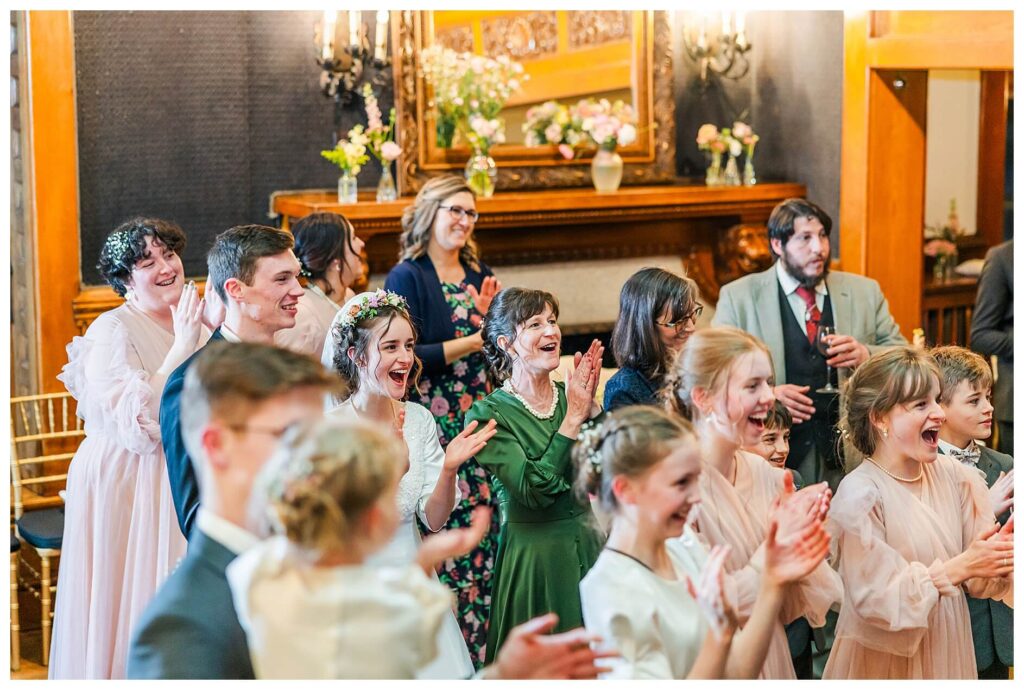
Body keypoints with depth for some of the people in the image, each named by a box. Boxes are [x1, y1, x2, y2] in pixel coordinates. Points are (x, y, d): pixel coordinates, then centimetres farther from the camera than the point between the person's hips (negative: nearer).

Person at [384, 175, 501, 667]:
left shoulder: (479, 275, 16)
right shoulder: (408, 277, -3)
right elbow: (408, 357, -12)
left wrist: (490, 315, 0)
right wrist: (473, 341, -10)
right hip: (437, 422, -6)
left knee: (486, 529, 1)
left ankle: (482, 651, 9)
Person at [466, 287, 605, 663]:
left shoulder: (569, 395, 4)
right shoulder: (488, 415, -9)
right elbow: (534, 491, -20)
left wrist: (591, 405, -16)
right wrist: (574, 417, -19)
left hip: (590, 546, 4)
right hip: (533, 557, -4)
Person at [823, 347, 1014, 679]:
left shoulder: (953, 475, -3)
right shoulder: (859, 494, -19)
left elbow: (977, 582, -1)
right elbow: (876, 598, -21)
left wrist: (999, 553, -21)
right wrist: (958, 567, -22)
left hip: (950, 651, 5)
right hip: (887, 661, -5)